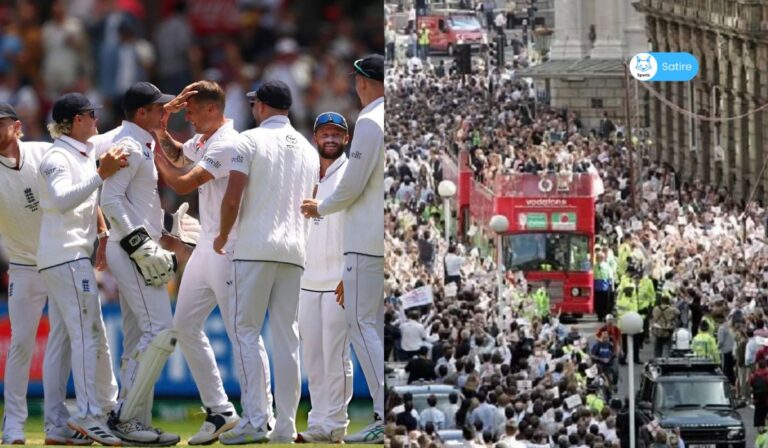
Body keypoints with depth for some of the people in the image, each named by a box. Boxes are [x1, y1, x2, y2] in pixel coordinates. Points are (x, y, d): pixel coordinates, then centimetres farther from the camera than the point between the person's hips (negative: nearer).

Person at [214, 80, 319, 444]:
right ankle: (285, 425, 2)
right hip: (294, 250, 5)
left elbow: (233, 197, -10)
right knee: (287, 338, 5)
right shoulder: (308, 150, 14)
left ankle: (255, 420, -12)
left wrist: (223, 236, 5)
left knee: (246, 332, -2)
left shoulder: (250, 140, -5)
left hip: (255, 249, -5)